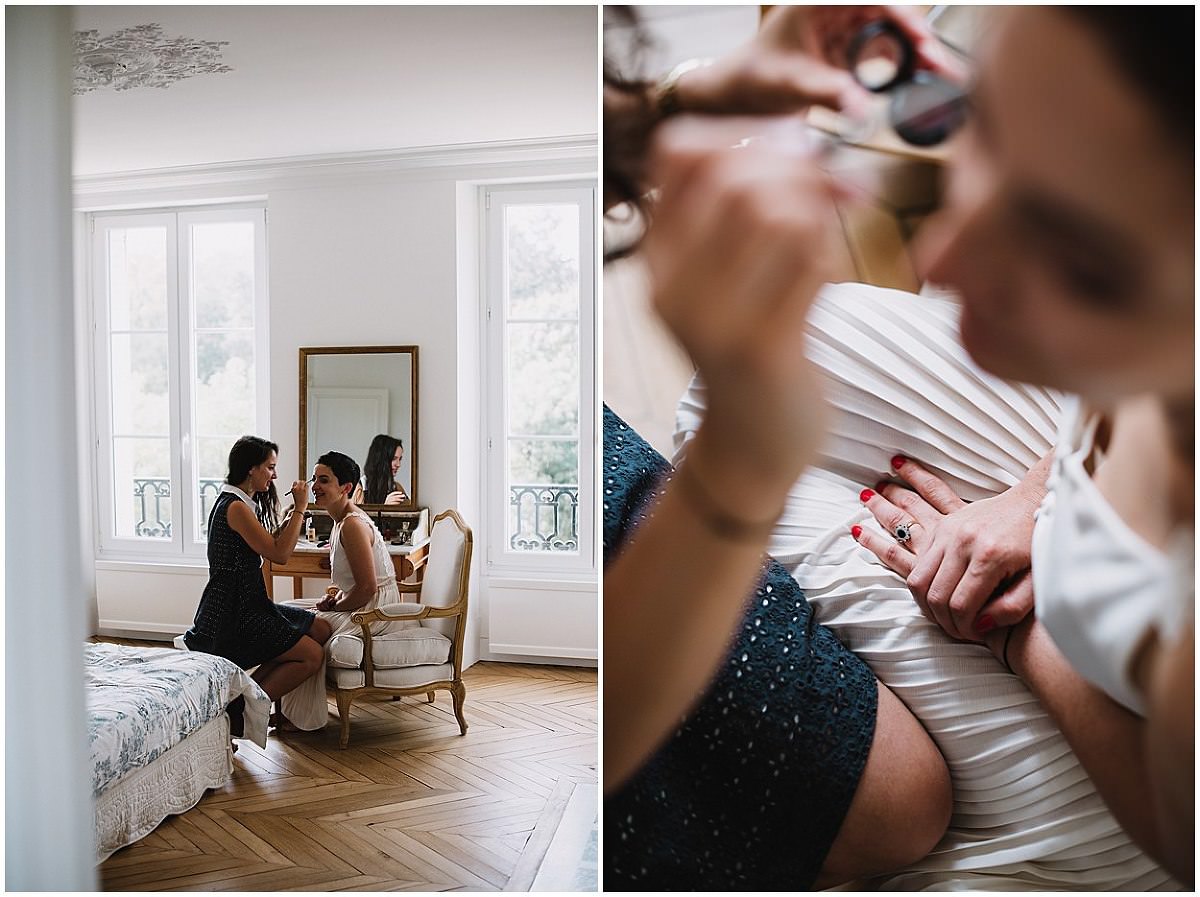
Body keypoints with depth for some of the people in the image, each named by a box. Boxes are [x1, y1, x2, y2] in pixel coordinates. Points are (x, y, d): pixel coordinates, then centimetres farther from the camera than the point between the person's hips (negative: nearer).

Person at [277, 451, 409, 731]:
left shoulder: (352, 525, -21)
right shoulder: (341, 521, 10)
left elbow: (367, 587, -24)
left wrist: (335, 607, -11)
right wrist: (334, 593, 4)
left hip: (376, 610, -11)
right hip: (362, 605, 11)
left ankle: (303, 716, -2)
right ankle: (289, 705, 13)